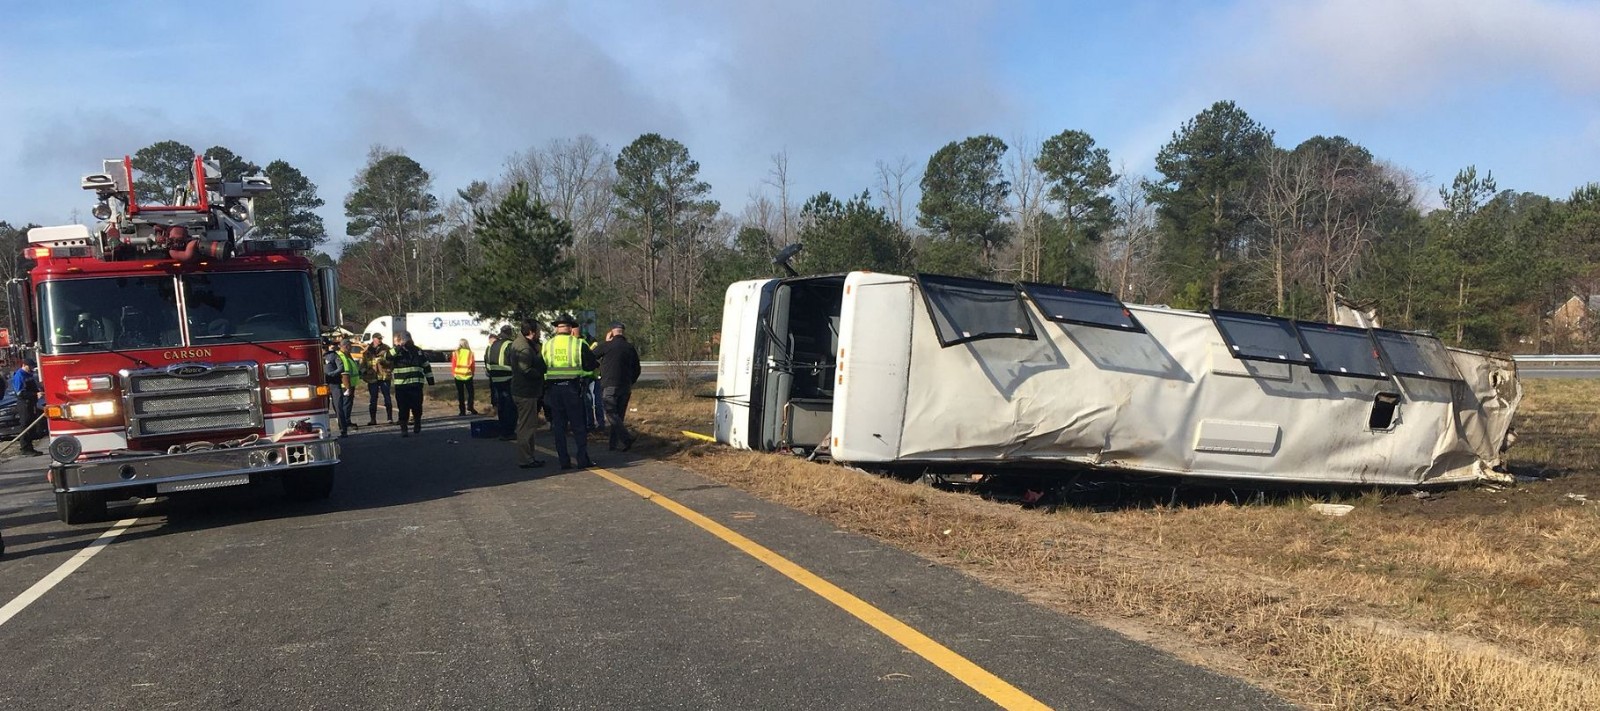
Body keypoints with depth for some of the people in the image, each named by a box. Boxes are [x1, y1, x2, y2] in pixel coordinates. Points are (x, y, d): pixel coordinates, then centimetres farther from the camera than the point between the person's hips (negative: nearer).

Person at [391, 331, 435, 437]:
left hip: (416, 385, 2)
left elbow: (426, 366, 15)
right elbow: (387, 358, -18)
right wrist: (398, 348, -26)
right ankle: (403, 429, 7)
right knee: (403, 408, -1)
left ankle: (417, 426, 28)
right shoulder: (396, 352, 2)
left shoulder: (418, 351, 9)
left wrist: (430, 380, 13)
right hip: (400, 385, -2)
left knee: (417, 407, 6)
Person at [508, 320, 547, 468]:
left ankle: (528, 457, 25)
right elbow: (526, 370, -28)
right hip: (526, 392, -11)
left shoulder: (517, 342, 12)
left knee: (525, 425, 17)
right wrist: (541, 374, -13)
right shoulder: (525, 349, -21)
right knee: (527, 426, -5)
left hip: (519, 390, 11)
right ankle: (526, 459, -1)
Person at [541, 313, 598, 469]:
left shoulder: (547, 345, 2)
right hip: (572, 388, -2)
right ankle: (583, 459, 5)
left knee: (558, 426, 8)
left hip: (553, 389, 2)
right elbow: (590, 365, -5)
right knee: (578, 425, 6)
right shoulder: (578, 344, -6)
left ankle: (564, 461, 7)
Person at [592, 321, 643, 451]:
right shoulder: (630, 348, 9)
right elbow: (637, 369, 14)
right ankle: (616, 443, 12)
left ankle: (627, 438, -23)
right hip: (625, 387, 5)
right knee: (619, 415, 12)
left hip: (609, 385, -5)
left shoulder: (606, 346, -5)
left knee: (611, 414, -7)